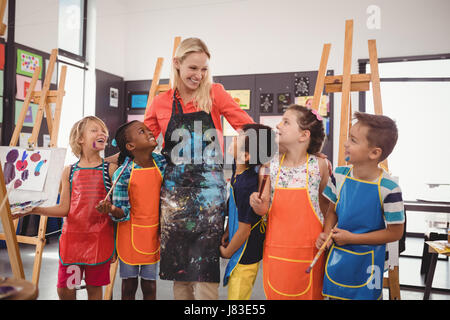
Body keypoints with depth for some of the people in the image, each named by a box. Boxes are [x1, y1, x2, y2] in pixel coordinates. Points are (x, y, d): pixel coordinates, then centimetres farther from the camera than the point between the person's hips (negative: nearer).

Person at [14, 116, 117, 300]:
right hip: (72, 236, 2)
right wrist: (34, 210, -6)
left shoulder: (111, 169, 0)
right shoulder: (69, 172, 6)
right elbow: (64, 209, 3)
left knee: (94, 288, 8)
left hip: (100, 237, -2)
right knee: (64, 289, 7)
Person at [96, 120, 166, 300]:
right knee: (129, 284, 14)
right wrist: (112, 209, -31)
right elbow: (123, 212, -11)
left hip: (153, 233, 2)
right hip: (130, 233, -2)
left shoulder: (161, 163, -5)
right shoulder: (122, 173, -15)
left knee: (149, 284, 12)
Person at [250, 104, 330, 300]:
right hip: (276, 249, 2)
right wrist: (258, 204, -20)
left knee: (310, 294, 13)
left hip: (309, 249, -1)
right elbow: (264, 208, 1)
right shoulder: (271, 165, -3)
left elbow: (325, 204, 7)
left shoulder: (319, 165, -7)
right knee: (275, 294, 12)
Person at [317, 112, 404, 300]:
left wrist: (352, 238, -16)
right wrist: (326, 233, -11)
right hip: (337, 258, 4)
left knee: (365, 295, 15)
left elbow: (395, 232, -14)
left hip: (367, 263, -4)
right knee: (334, 294, 19)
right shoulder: (339, 175, -7)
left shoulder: (388, 188, -22)